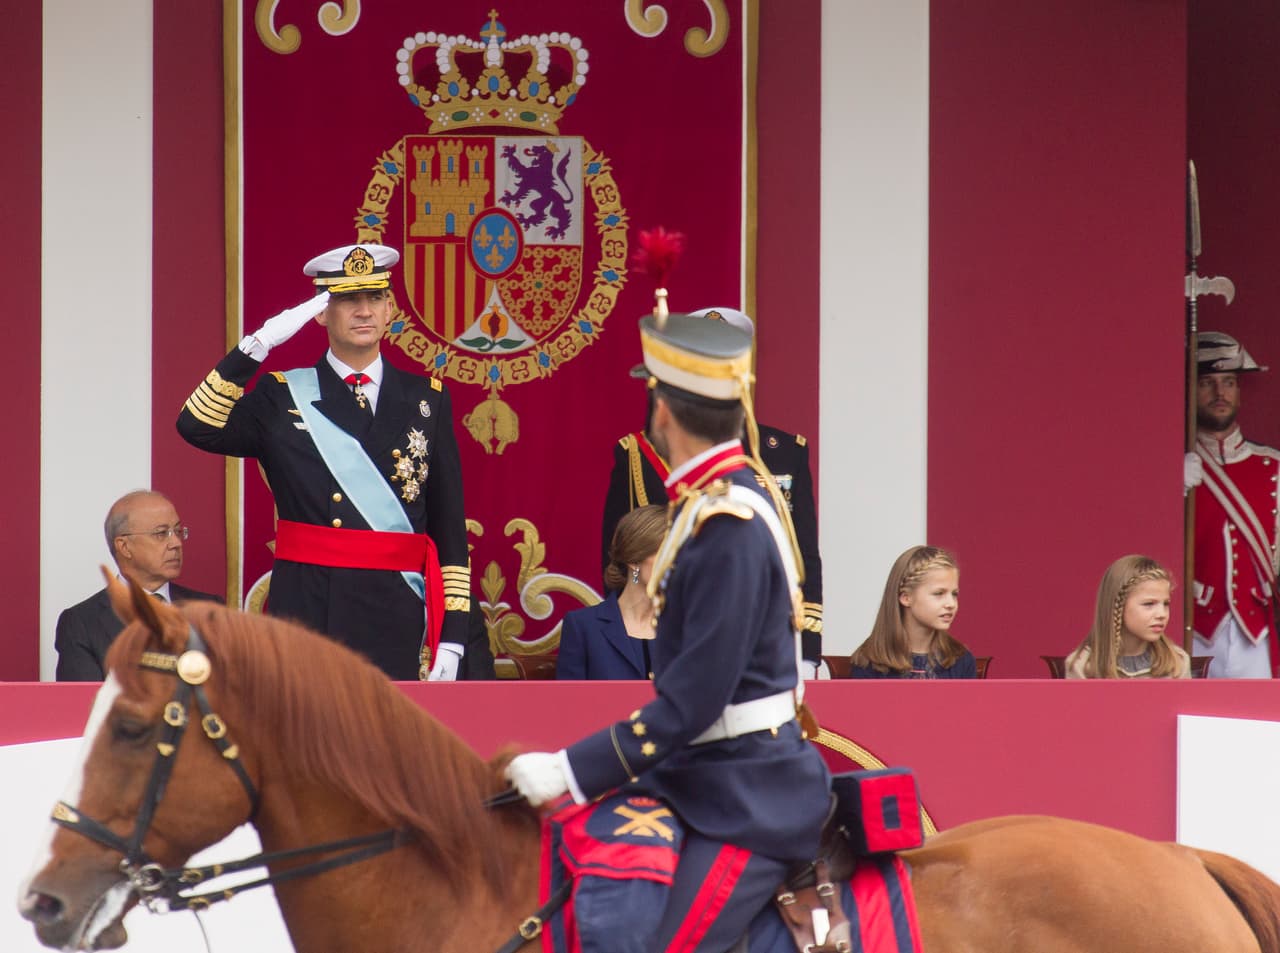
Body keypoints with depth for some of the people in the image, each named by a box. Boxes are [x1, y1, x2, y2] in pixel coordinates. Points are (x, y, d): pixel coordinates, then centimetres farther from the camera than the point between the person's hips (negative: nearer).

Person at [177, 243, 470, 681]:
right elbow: (198, 427, -11)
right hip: (305, 612, -1)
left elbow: (449, 525, 7)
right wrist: (257, 347, -17)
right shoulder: (281, 397, 6)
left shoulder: (426, 399, 9)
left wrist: (452, 630, 1)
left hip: (395, 618, 1)